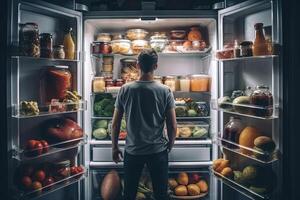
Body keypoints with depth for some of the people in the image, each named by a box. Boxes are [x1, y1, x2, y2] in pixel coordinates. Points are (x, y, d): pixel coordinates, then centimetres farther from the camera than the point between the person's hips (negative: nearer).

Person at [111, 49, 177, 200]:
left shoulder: (125, 90, -6)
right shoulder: (165, 91, -8)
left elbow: (115, 124, -3)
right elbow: (172, 126, -6)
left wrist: (115, 148, 10)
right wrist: (170, 144, 11)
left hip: (132, 151, 1)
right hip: (158, 151, 0)